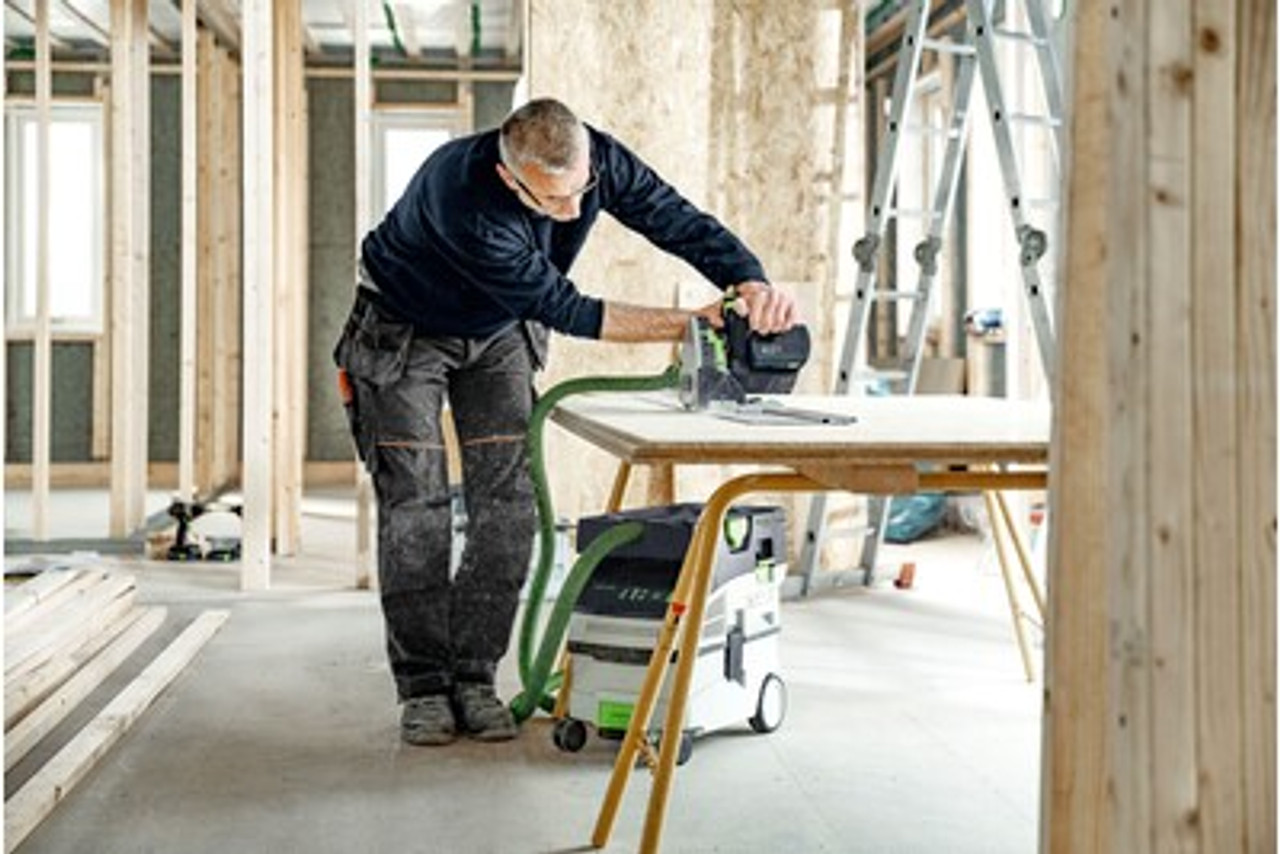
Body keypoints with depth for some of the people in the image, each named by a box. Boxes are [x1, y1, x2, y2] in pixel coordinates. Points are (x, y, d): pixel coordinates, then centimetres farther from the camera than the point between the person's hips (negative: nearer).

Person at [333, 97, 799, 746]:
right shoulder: (464, 201, -41)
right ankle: (422, 684, 3)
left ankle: (474, 675, 4)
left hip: (498, 332, 5)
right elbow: (564, 310, -36)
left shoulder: (598, 158, -25)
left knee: (507, 504, -5)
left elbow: (681, 222, -22)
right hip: (404, 330, -5)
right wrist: (691, 324, -37)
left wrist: (752, 284, -42)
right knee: (414, 505, -8)